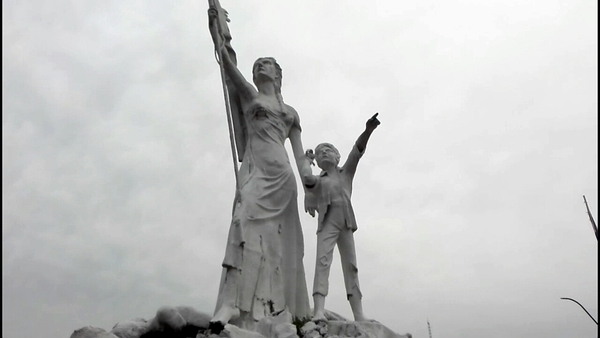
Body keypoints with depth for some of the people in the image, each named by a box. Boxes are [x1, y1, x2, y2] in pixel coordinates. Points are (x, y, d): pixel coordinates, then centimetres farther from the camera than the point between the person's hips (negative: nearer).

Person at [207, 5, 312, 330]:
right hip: (255, 170, -1)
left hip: (280, 175, 1)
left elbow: (300, 155, 16)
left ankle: (232, 307, -17)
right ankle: (236, 307, -24)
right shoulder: (248, 95, 21)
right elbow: (227, 62, 8)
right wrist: (215, 28, 1)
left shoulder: (290, 113, 23)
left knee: (249, 221, -14)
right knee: (249, 227, -19)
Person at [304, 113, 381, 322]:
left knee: (351, 266, 2)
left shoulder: (346, 172, 16)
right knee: (323, 261, -18)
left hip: (346, 223, 3)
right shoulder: (318, 181, 13)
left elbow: (357, 150, 0)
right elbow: (307, 178, -13)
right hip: (327, 223, -2)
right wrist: (307, 160, 6)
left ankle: (358, 315, 2)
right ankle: (319, 311, -30)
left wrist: (368, 130, -15)